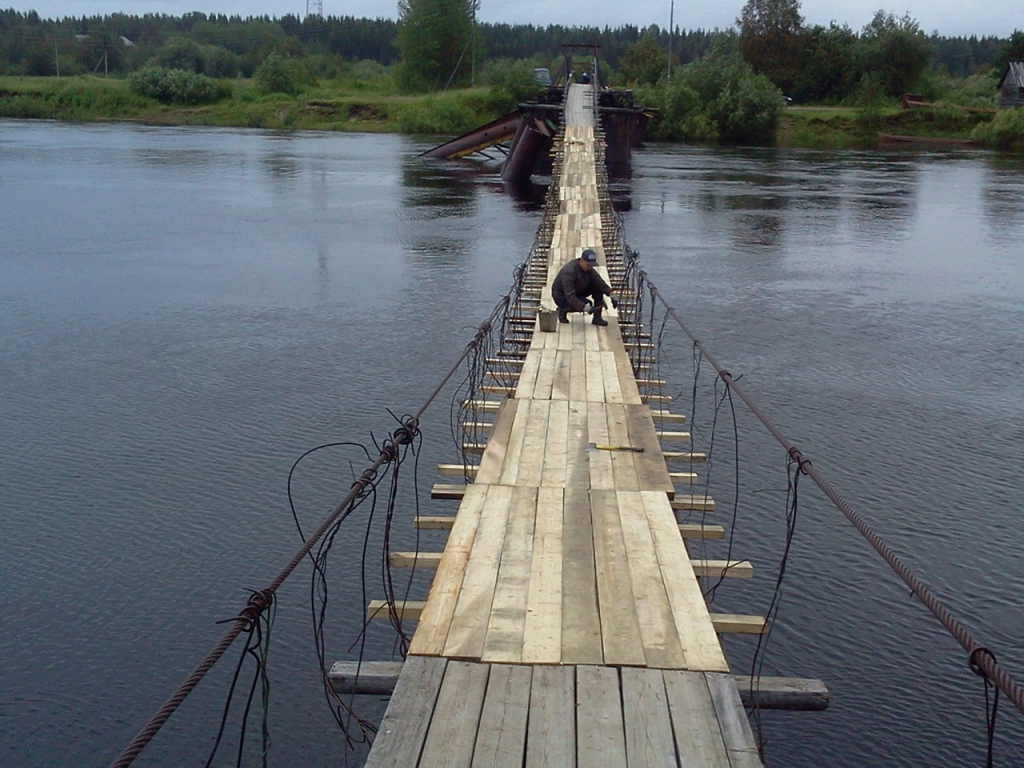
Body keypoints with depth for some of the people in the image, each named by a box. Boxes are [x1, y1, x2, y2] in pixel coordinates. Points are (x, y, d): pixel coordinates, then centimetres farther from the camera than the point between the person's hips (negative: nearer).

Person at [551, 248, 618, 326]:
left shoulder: (589, 269, -9)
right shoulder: (569, 271, -34)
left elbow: (601, 283, -10)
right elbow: (569, 296, -39)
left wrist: (611, 296, -24)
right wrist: (585, 308, -46)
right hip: (562, 296, -8)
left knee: (598, 287, -10)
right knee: (586, 304, -30)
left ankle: (597, 317, -5)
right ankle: (563, 309, -4)